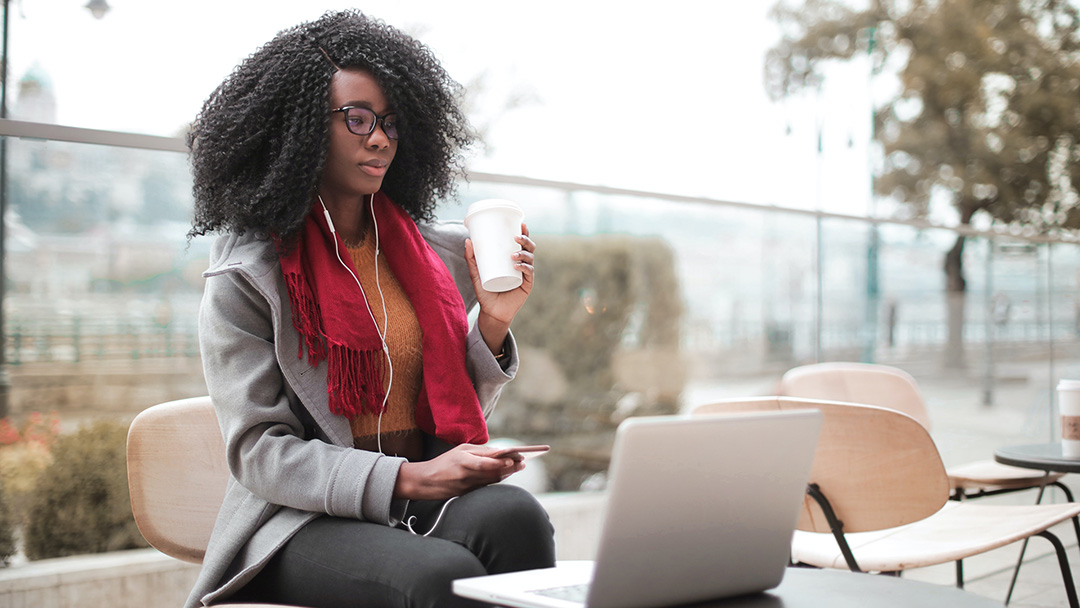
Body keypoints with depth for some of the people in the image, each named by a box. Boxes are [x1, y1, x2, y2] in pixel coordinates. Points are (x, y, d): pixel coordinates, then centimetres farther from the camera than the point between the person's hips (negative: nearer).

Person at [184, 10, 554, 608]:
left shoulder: (438, 252, 11)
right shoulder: (244, 275, -2)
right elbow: (258, 451, -9)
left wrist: (494, 321, -3)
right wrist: (408, 480, -21)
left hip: (428, 503, 5)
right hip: (303, 521, -4)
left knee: (513, 514, -30)